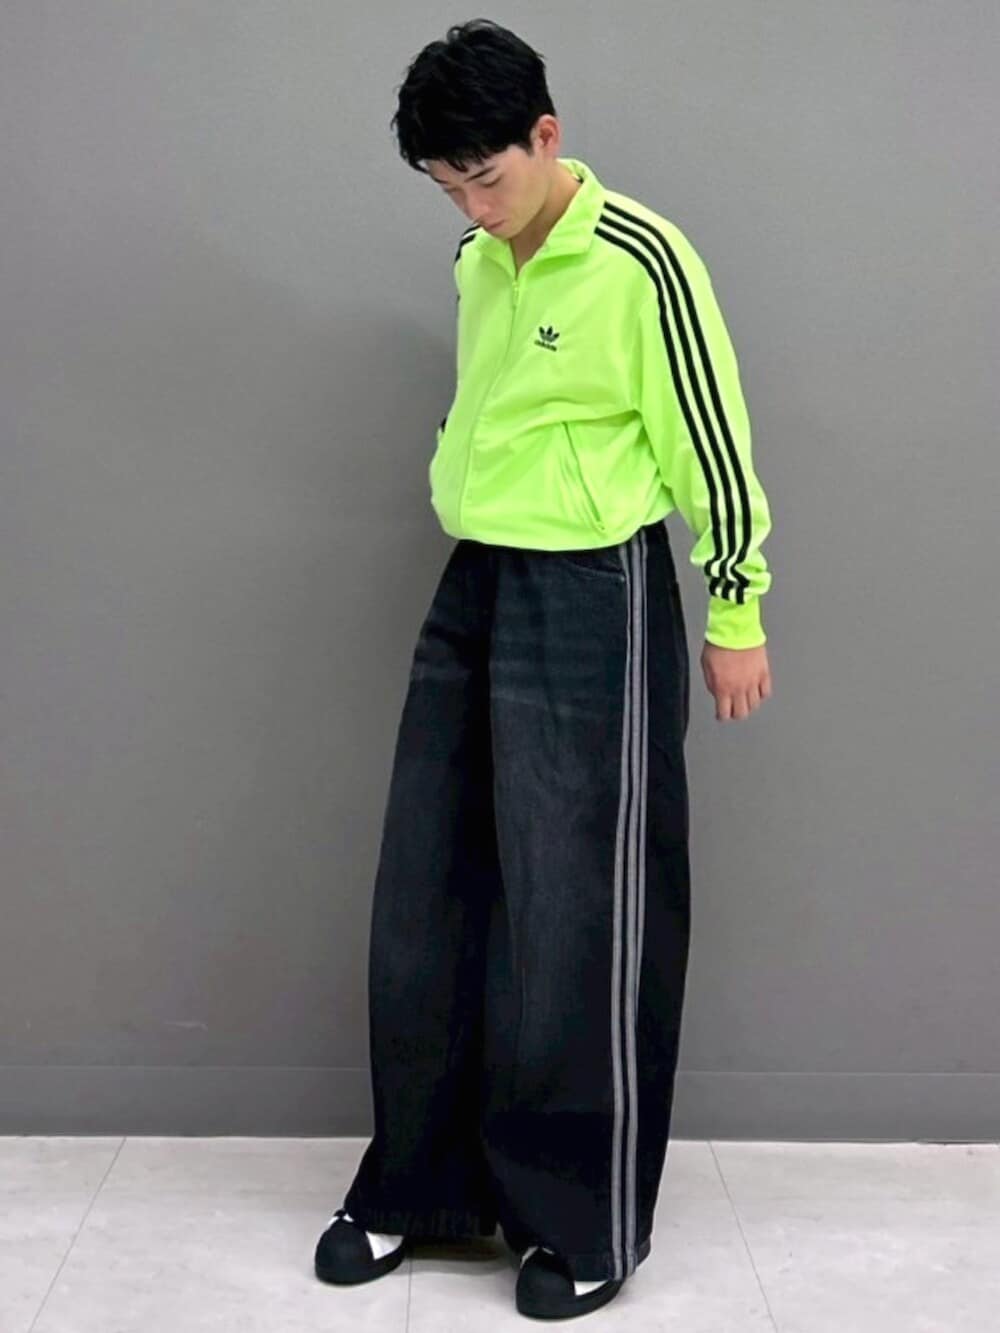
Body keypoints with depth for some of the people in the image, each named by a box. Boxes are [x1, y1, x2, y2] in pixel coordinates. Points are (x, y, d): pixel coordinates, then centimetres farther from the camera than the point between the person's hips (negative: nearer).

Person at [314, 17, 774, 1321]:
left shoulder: (641, 262, -13)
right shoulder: (476, 262, 9)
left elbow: (714, 444, -9)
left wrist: (735, 615, -4)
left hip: (595, 605, -7)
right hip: (471, 593, 8)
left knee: (578, 916, -1)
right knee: (428, 902, 9)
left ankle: (588, 1222, 15)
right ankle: (421, 1182, 24)